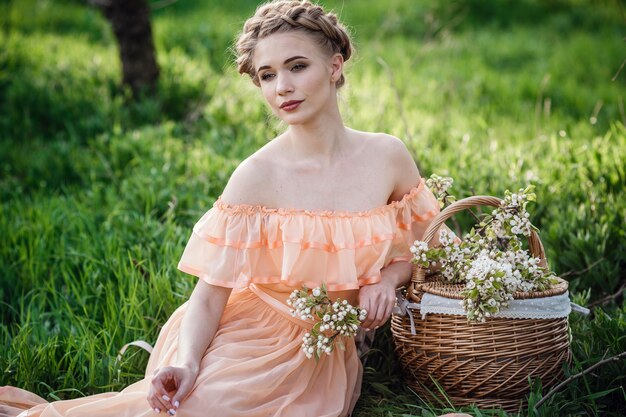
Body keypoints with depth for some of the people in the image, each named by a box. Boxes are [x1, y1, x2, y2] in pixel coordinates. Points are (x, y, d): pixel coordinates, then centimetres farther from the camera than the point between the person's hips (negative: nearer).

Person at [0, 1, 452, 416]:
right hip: (249, 338, -2)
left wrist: (387, 278, -9)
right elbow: (210, 293, -13)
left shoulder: (389, 156, -4)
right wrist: (186, 363, -30)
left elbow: (419, 248, 12)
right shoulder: (257, 177, -13)